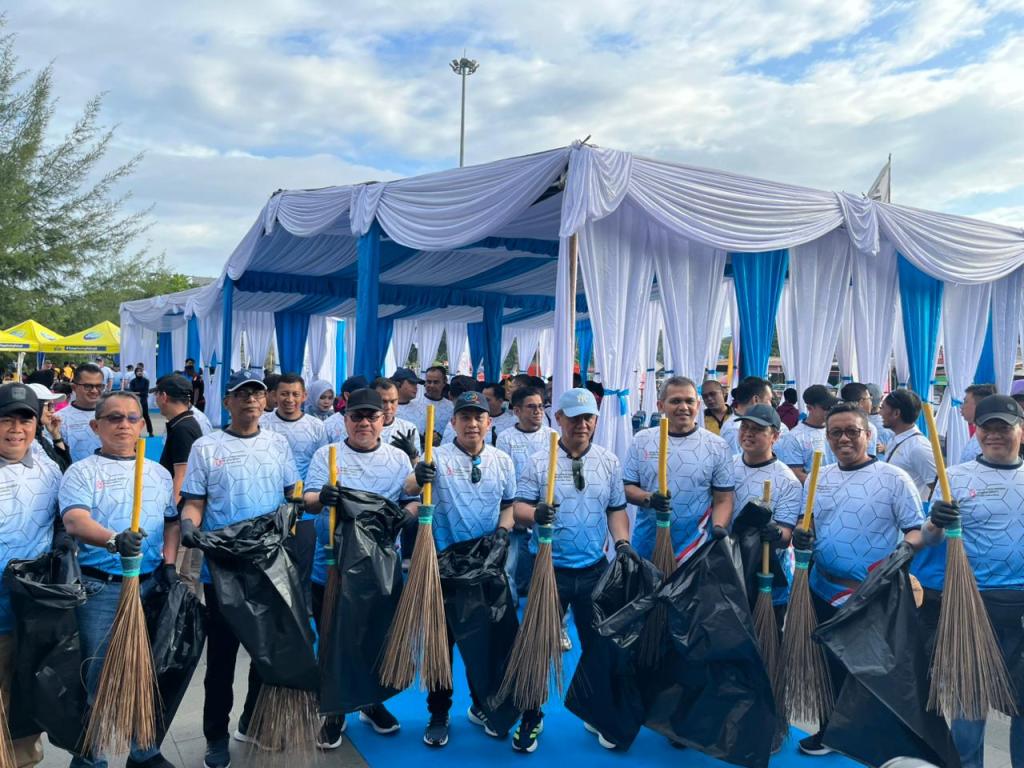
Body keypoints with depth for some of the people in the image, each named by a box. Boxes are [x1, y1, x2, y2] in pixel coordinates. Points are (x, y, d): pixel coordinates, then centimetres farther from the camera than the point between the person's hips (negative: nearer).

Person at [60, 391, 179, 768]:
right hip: (100, 588, -4)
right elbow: (75, 521, -19)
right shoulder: (82, 471, -3)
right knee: (97, 676, 2)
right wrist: (114, 540, -38)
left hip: (150, 585, 4)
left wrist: (169, 562, 0)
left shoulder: (159, 473, 11)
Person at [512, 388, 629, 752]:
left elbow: (617, 509, 9)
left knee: (599, 643, 14)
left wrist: (622, 542, -6)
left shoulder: (609, 461, 3)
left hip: (594, 569, 3)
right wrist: (534, 514, -29)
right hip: (549, 568, -2)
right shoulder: (539, 461, -6)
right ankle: (531, 717, 26)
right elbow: (519, 507, -8)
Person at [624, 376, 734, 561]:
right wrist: (648, 499, -16)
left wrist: (719, 528, -19)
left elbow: (723, 500, 0)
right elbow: (627, 487, 4)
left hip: (697, 548, -1)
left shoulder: (717, 446, -1)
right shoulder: (642, 440, 2)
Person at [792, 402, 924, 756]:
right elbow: (806, 527, 13)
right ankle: (830, 730, 34)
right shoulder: (818, 478, 6)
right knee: (829, 663, 17)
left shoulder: (894, 478, -8)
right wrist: (800, 537, -10)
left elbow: (916, 528, -7)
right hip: (824, 591, 5)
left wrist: (906, 548, -28)